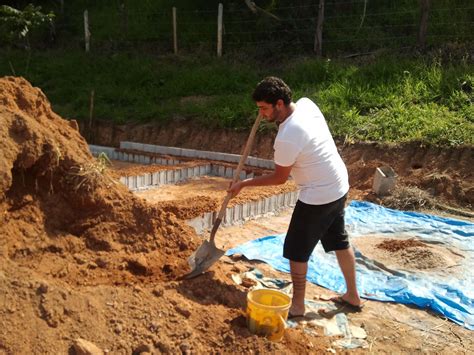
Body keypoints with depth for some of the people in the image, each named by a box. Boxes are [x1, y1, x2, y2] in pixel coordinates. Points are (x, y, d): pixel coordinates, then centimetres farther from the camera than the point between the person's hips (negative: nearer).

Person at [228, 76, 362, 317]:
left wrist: (244, 184, -4)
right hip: (339, 186, 9)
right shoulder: (306, 103, -4)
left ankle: (297, 305, 20)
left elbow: (279, 178, -14)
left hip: (318, 196, -9)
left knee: (296, 250, 6)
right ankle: (352, 296, 35)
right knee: (339, 242, 21)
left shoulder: (286, 138, -29)